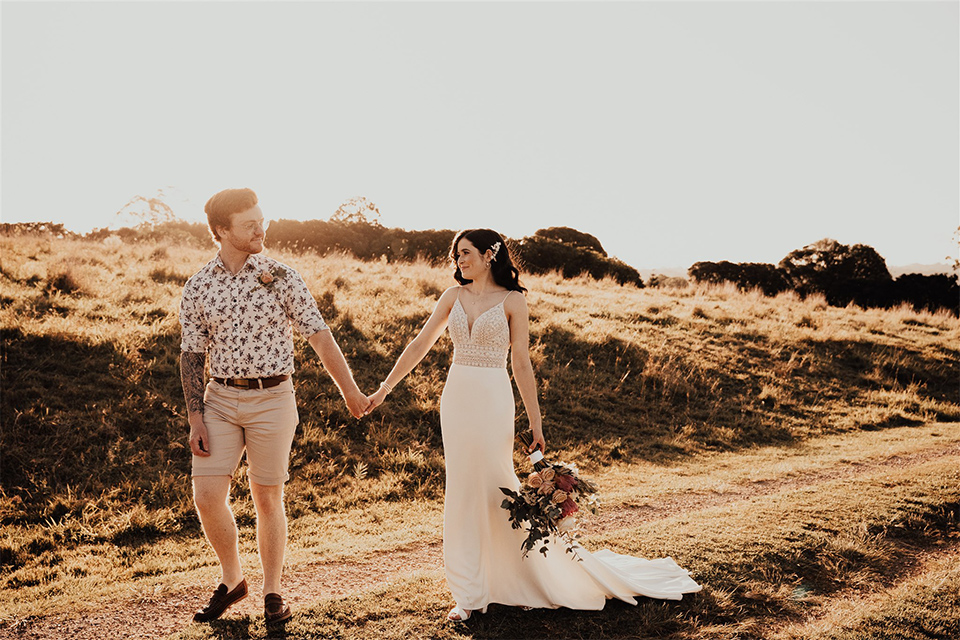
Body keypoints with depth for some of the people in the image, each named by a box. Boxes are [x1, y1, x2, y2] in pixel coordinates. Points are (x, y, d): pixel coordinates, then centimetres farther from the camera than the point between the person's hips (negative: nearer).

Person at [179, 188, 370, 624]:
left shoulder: (281, 277, -3)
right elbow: (191, 356, 4)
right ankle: (232, 580, 22)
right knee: (207, 498, -3)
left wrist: (349, 390, 1)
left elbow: (319, 336, -2)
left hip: (272, 400, -2)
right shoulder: (197, 287, 2)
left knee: (268, 498, 5)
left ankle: (272, 593, 20)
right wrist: (195, 418, -3)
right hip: (220, 399, 2)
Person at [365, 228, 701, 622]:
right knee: (463, 493, 9)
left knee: (494, 488, -1)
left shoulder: (512, 301, -3)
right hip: (456, 399, 5)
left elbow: (521, 365, -3)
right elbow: (420, 344, 8)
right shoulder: (454, 297, 8)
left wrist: (536, 423, -4)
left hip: (493, 402, -4)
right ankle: (469, 595, 20)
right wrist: (385, 387, 5)